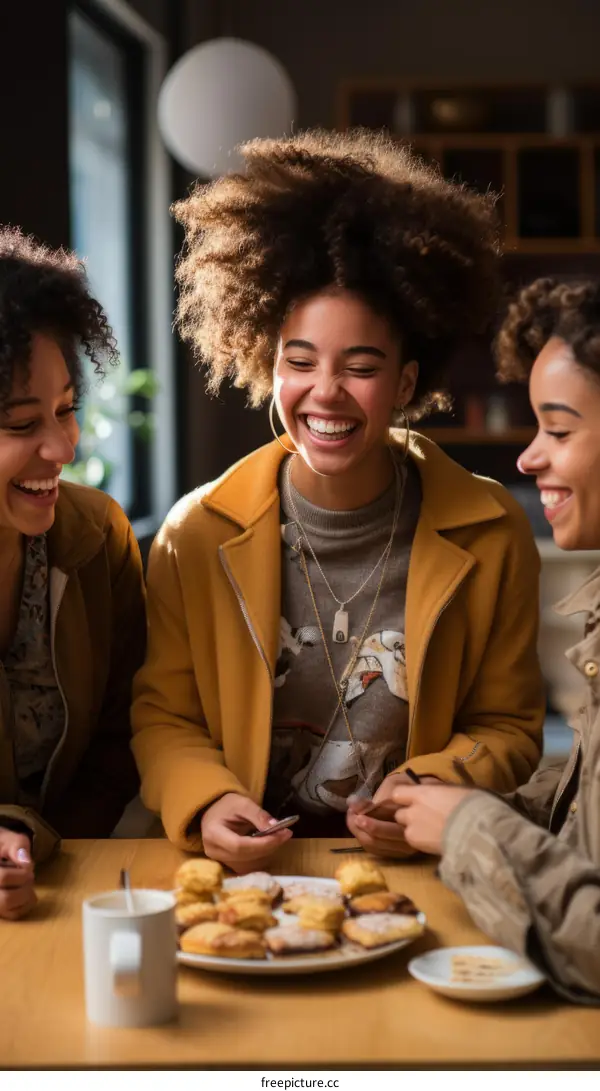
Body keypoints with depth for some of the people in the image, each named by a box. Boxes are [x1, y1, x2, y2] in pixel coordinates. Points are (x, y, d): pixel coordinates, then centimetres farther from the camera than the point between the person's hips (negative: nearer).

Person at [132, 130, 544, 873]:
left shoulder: (490, 537, -3)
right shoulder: (196, 535, -2)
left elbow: (507, 728, 6)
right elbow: (163, 717, 6)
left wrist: (431, 795, -13)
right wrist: (204, 804, -14)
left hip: (418, 868, 0)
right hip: (244, 864, 0)